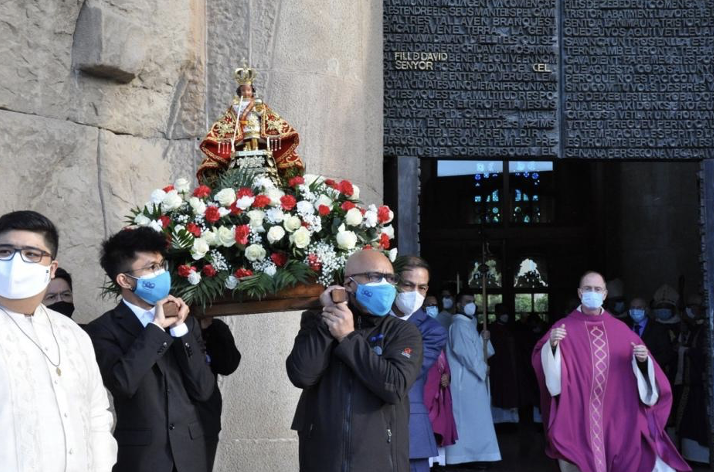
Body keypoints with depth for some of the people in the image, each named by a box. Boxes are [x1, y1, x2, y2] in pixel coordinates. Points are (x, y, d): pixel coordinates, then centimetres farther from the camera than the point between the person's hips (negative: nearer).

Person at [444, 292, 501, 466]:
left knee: (471, 416, 11)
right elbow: (465, 353, -21)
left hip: (471, 377, 10)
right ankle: (471, 454, -4)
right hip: (467, 378, -10)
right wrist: (483, 368, -11)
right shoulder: (459, 325, -14)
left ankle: (468, 453, 15)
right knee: (471, 416, -8)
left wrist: (483, 339, 1)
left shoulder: (469, 324, 17)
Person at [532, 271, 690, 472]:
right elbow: (540, 360, -9)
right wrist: (551, 344, -28)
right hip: (576, 415, -2)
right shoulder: (564, 327, 0)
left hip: (615, 413, 3)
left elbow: (639, 367, 9)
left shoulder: (620, 329, 8)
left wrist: (642, 359, -12)